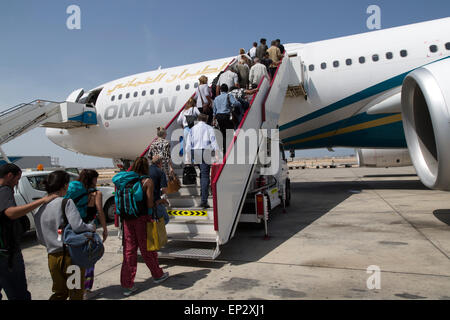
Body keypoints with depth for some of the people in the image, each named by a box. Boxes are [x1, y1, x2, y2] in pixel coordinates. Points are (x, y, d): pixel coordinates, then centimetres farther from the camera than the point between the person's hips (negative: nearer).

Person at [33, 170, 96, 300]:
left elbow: (40, 239, 11)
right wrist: (92, 227, -7)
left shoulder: (39, 208, 5)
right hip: (71, 255, -5)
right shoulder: (66, 202, -14)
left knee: (60, 293, 22)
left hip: (53, 257, 6)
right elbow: (77, 226, -25)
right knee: (76, 294, 11)